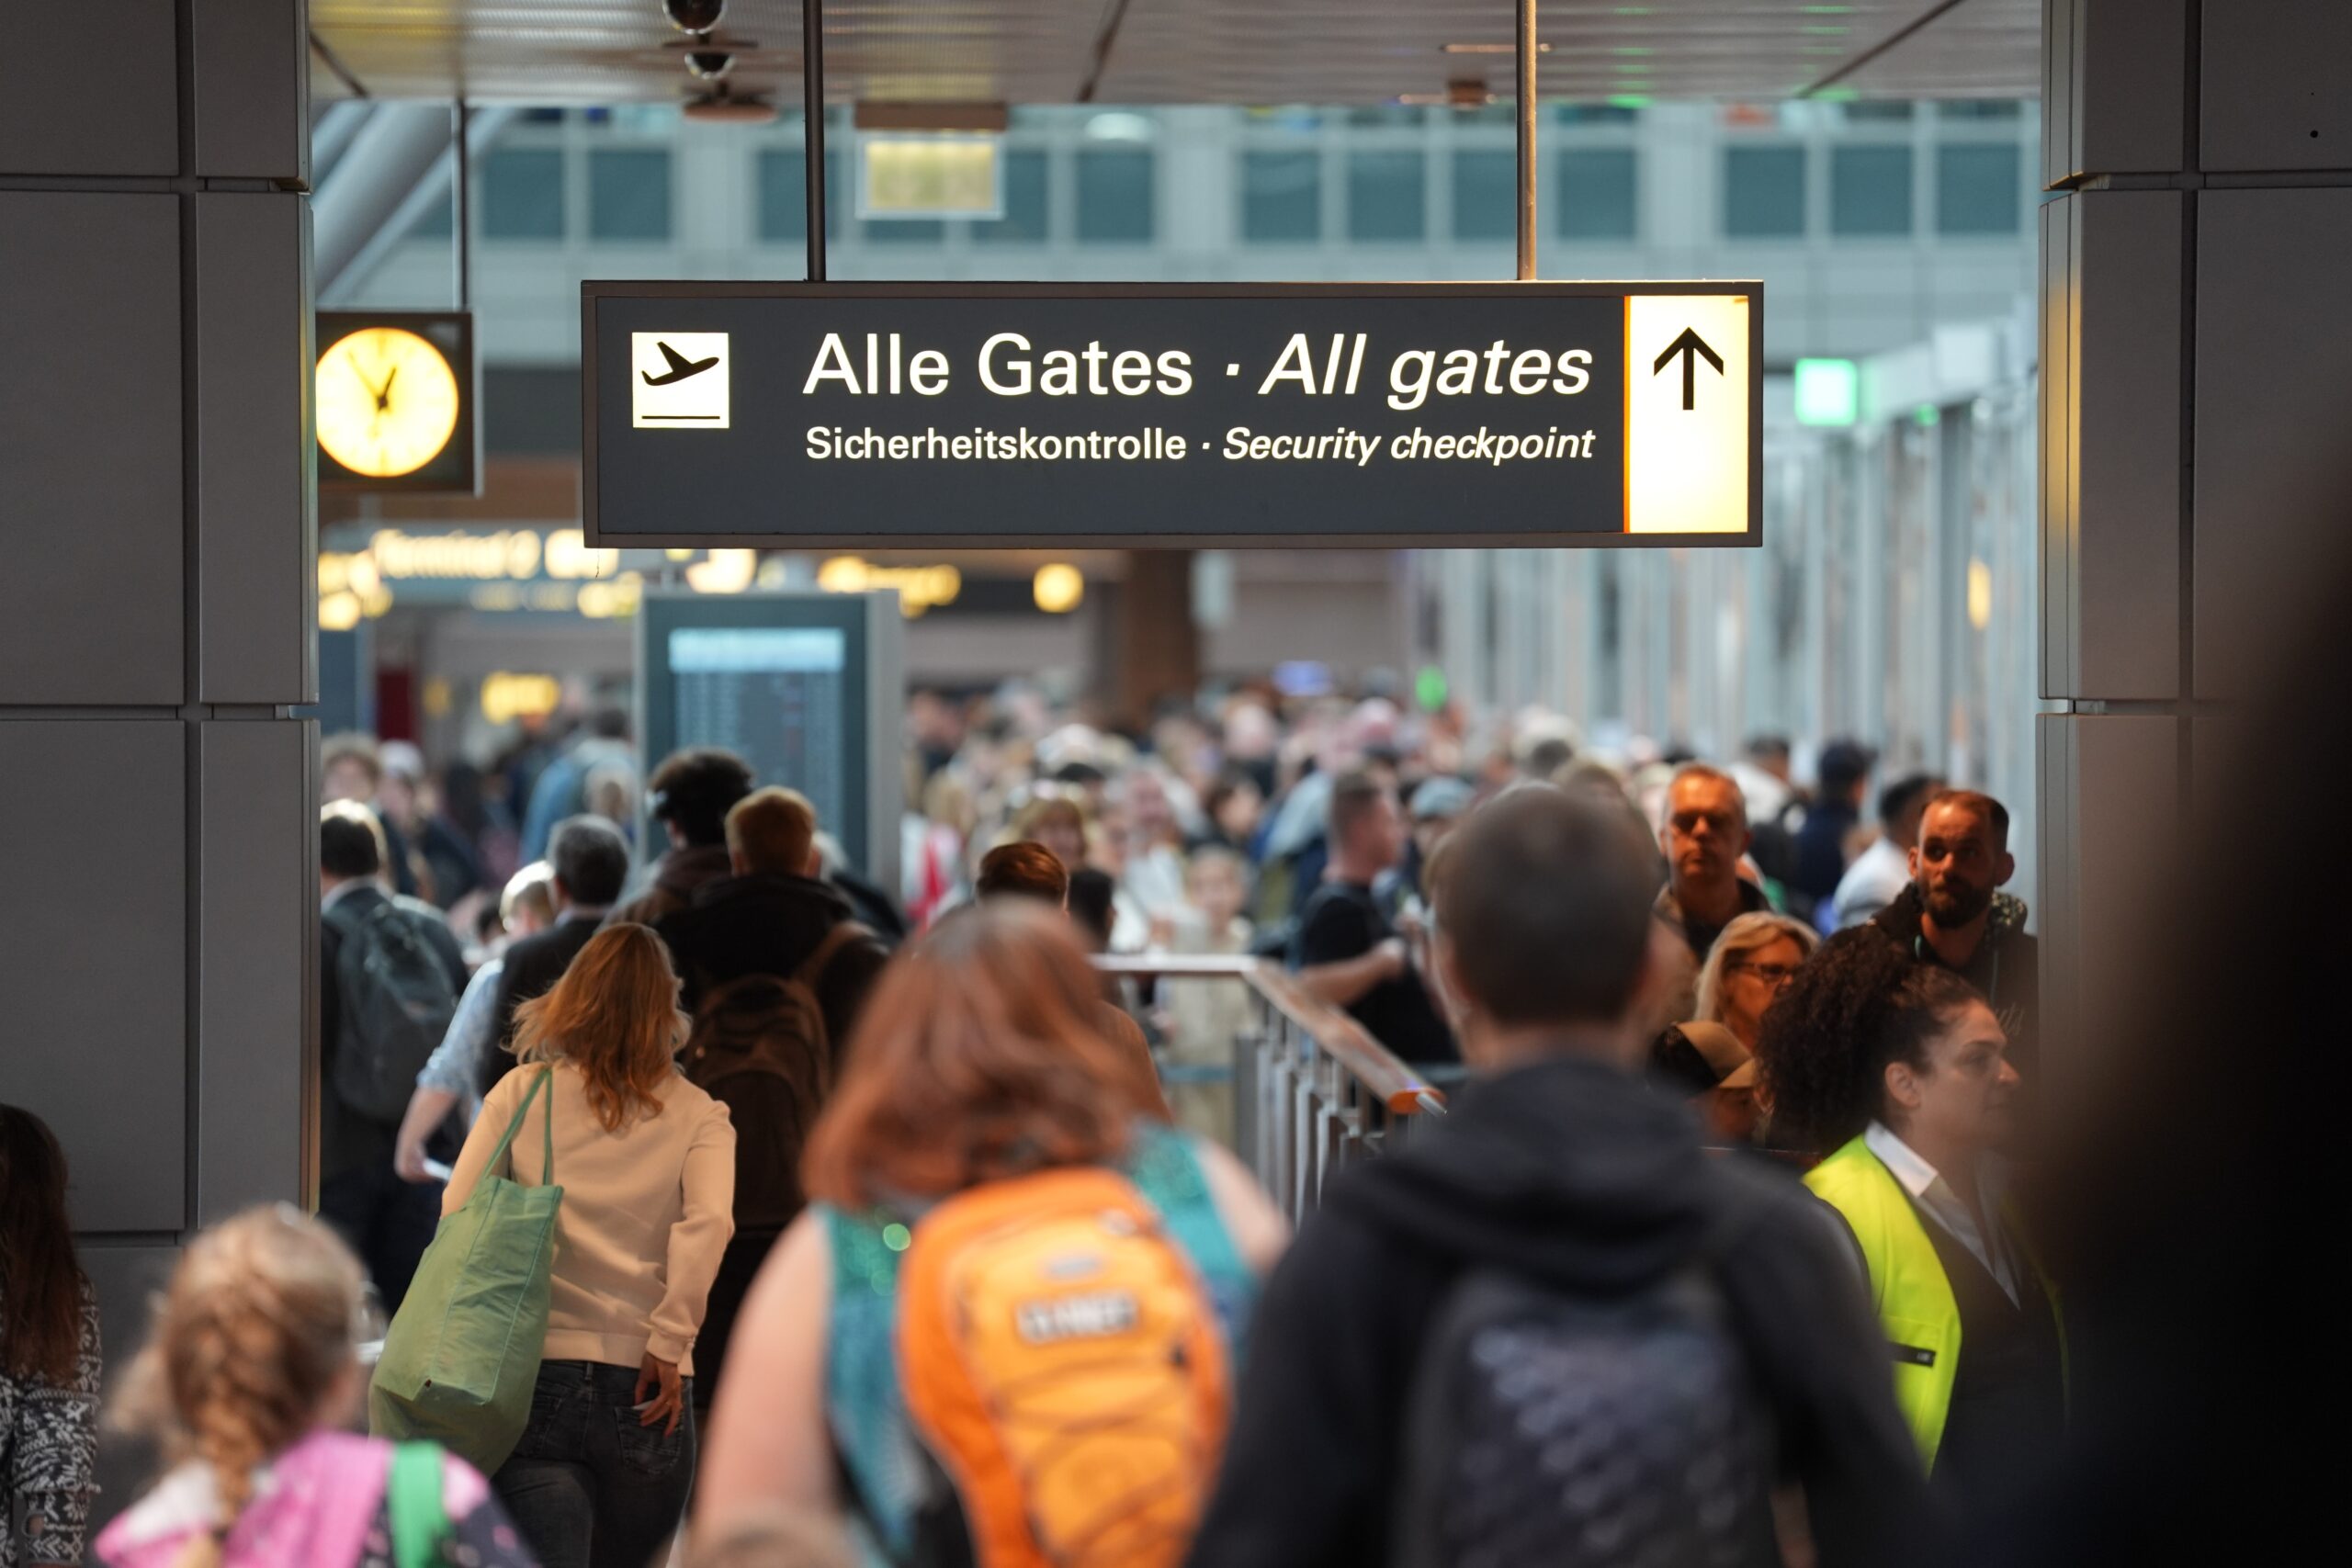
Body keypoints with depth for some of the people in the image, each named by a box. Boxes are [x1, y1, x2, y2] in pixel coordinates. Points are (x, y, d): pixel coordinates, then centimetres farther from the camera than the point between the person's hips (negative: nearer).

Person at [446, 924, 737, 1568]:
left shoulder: (521, 1093, 5)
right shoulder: (696, 1115, 5)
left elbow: (457, 1218, -3)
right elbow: (707, 1222, -12)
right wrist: (669, 1342, -10)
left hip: (536, 1377, -1)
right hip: (647, 1395, 1)